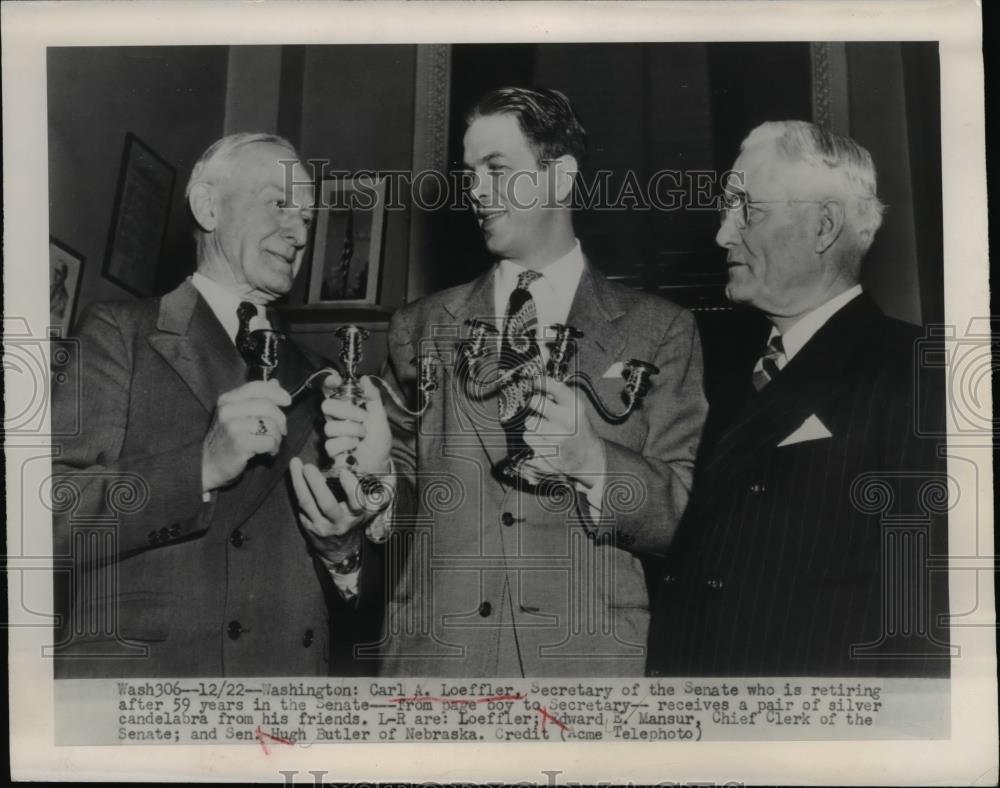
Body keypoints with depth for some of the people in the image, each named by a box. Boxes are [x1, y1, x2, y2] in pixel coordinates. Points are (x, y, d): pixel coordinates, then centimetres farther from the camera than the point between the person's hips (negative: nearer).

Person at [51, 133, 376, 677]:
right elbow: (54, 513, -12)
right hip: (135, 672, -4)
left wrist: (338, 545, -2)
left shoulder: (306, 379, 14)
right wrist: (202, 467, -21)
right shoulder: (120, 334, 0)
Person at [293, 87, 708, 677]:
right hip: (432, 659, 2)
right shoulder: (421, 329, 7)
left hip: (592, 659, -1)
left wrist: (594, 461, -21)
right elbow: (403, 507, 8)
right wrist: (375, 471, -13)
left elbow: (687, 518, -4)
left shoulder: (660, 331, 0)